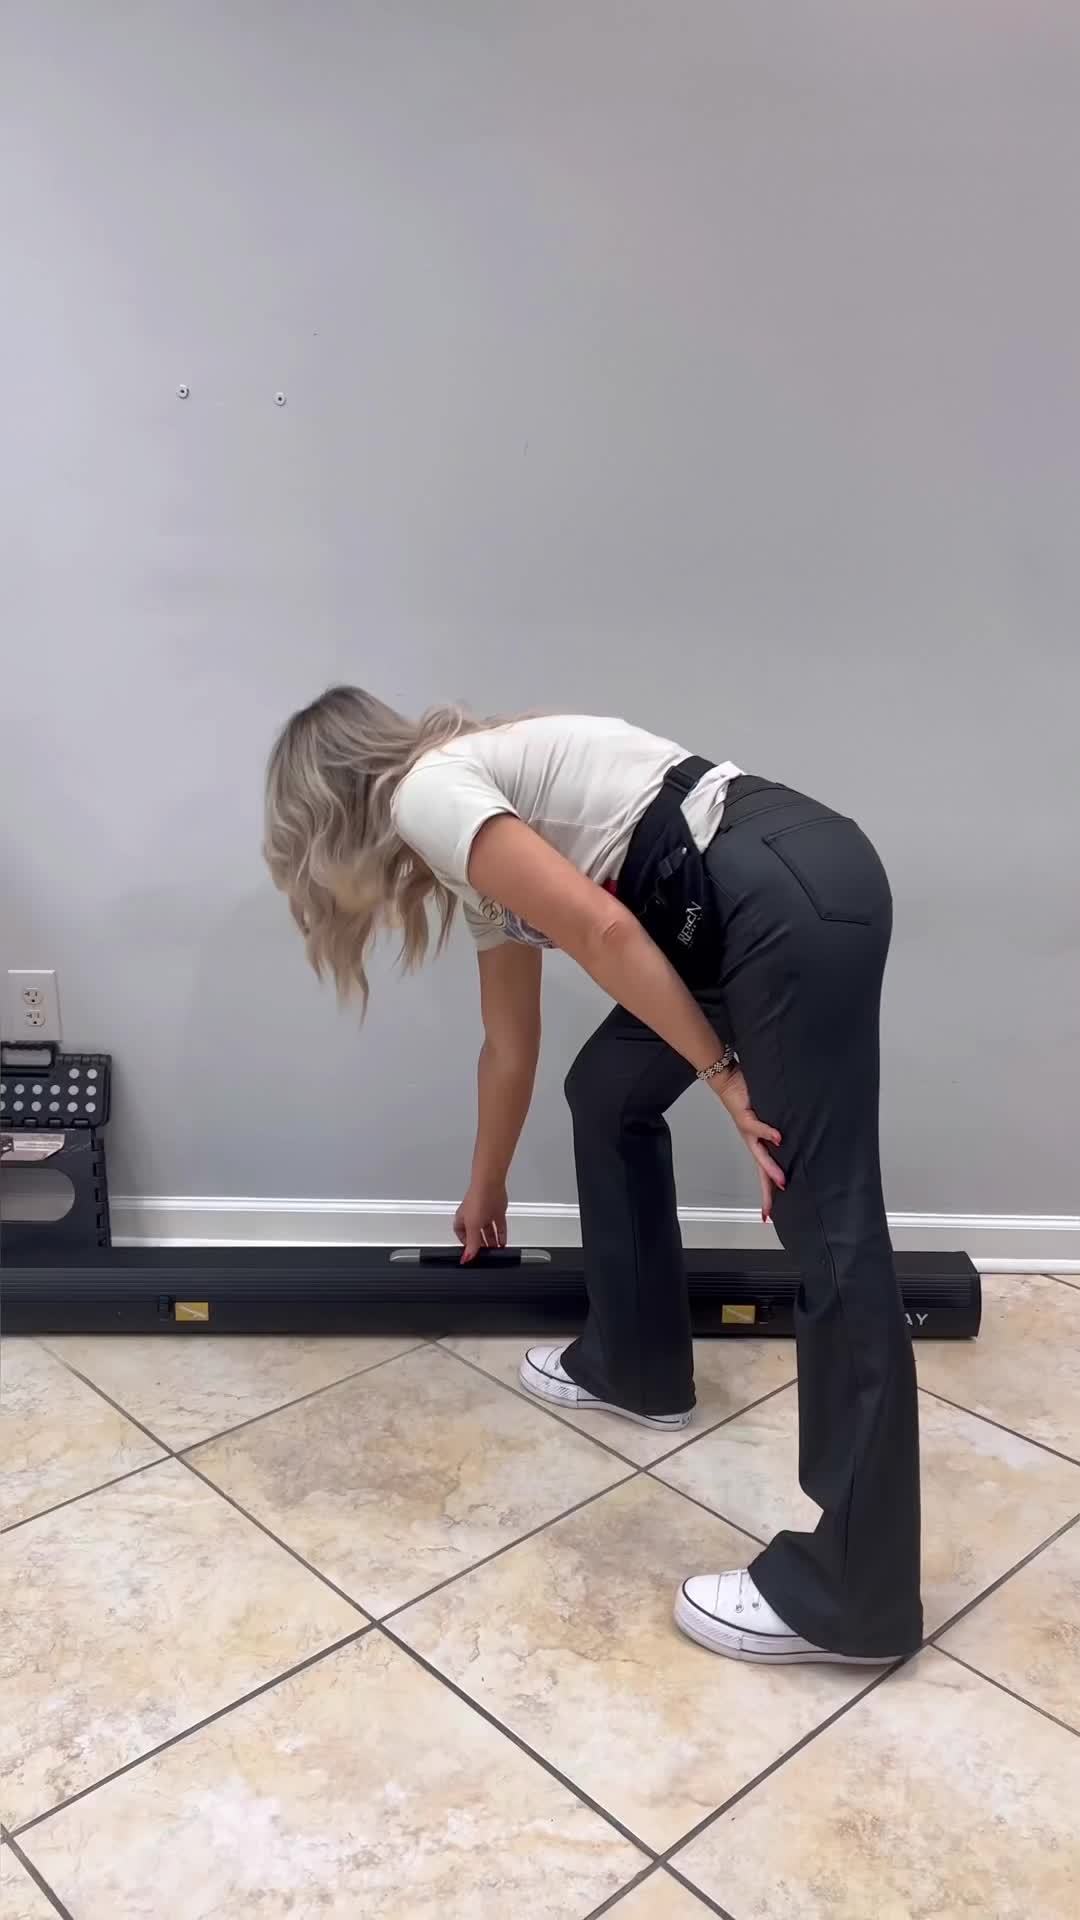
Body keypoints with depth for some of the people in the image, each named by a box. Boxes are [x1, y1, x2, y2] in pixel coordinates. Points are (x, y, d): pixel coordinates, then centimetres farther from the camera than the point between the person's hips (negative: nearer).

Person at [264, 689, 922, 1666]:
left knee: (824, 1222, -6)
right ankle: (635, 1366, 38)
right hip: (761, 899, 10)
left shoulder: (426, 793, -2)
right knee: (608, 1094, 22)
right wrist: (485, 1193, 45)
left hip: (793, 895, -10)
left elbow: (599, 930, -16)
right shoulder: (475, 831, 25)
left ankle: (850, 1594, 4)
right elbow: (510, 1046, 33)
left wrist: (722, 1075, -9)